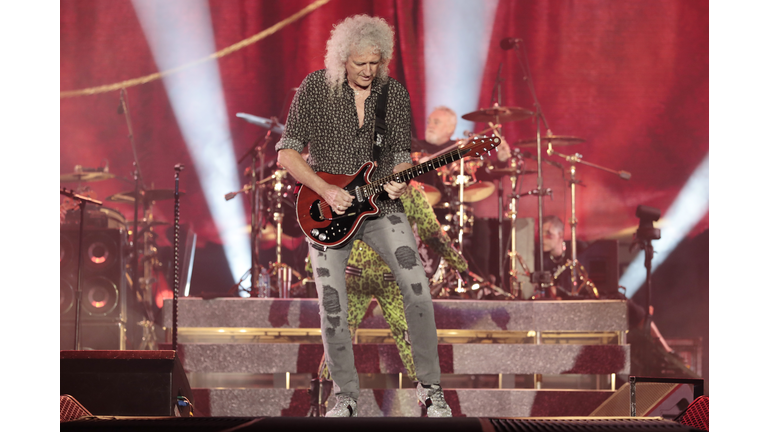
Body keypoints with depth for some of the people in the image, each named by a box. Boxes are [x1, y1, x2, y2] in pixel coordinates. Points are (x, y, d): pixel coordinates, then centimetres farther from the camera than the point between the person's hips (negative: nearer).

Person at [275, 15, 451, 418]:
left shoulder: (395, 94, 1)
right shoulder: (316, 88, -6)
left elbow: (401, 154, 6)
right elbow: (286, 152, -6)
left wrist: (398, 181, -17)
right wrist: (325, 190, -17)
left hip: (380, 205, 2)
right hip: (327, 211, -2)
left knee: (417, 288, -12)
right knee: (332, 309, -4)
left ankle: (429, 386, 2)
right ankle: (345, 395, 15)